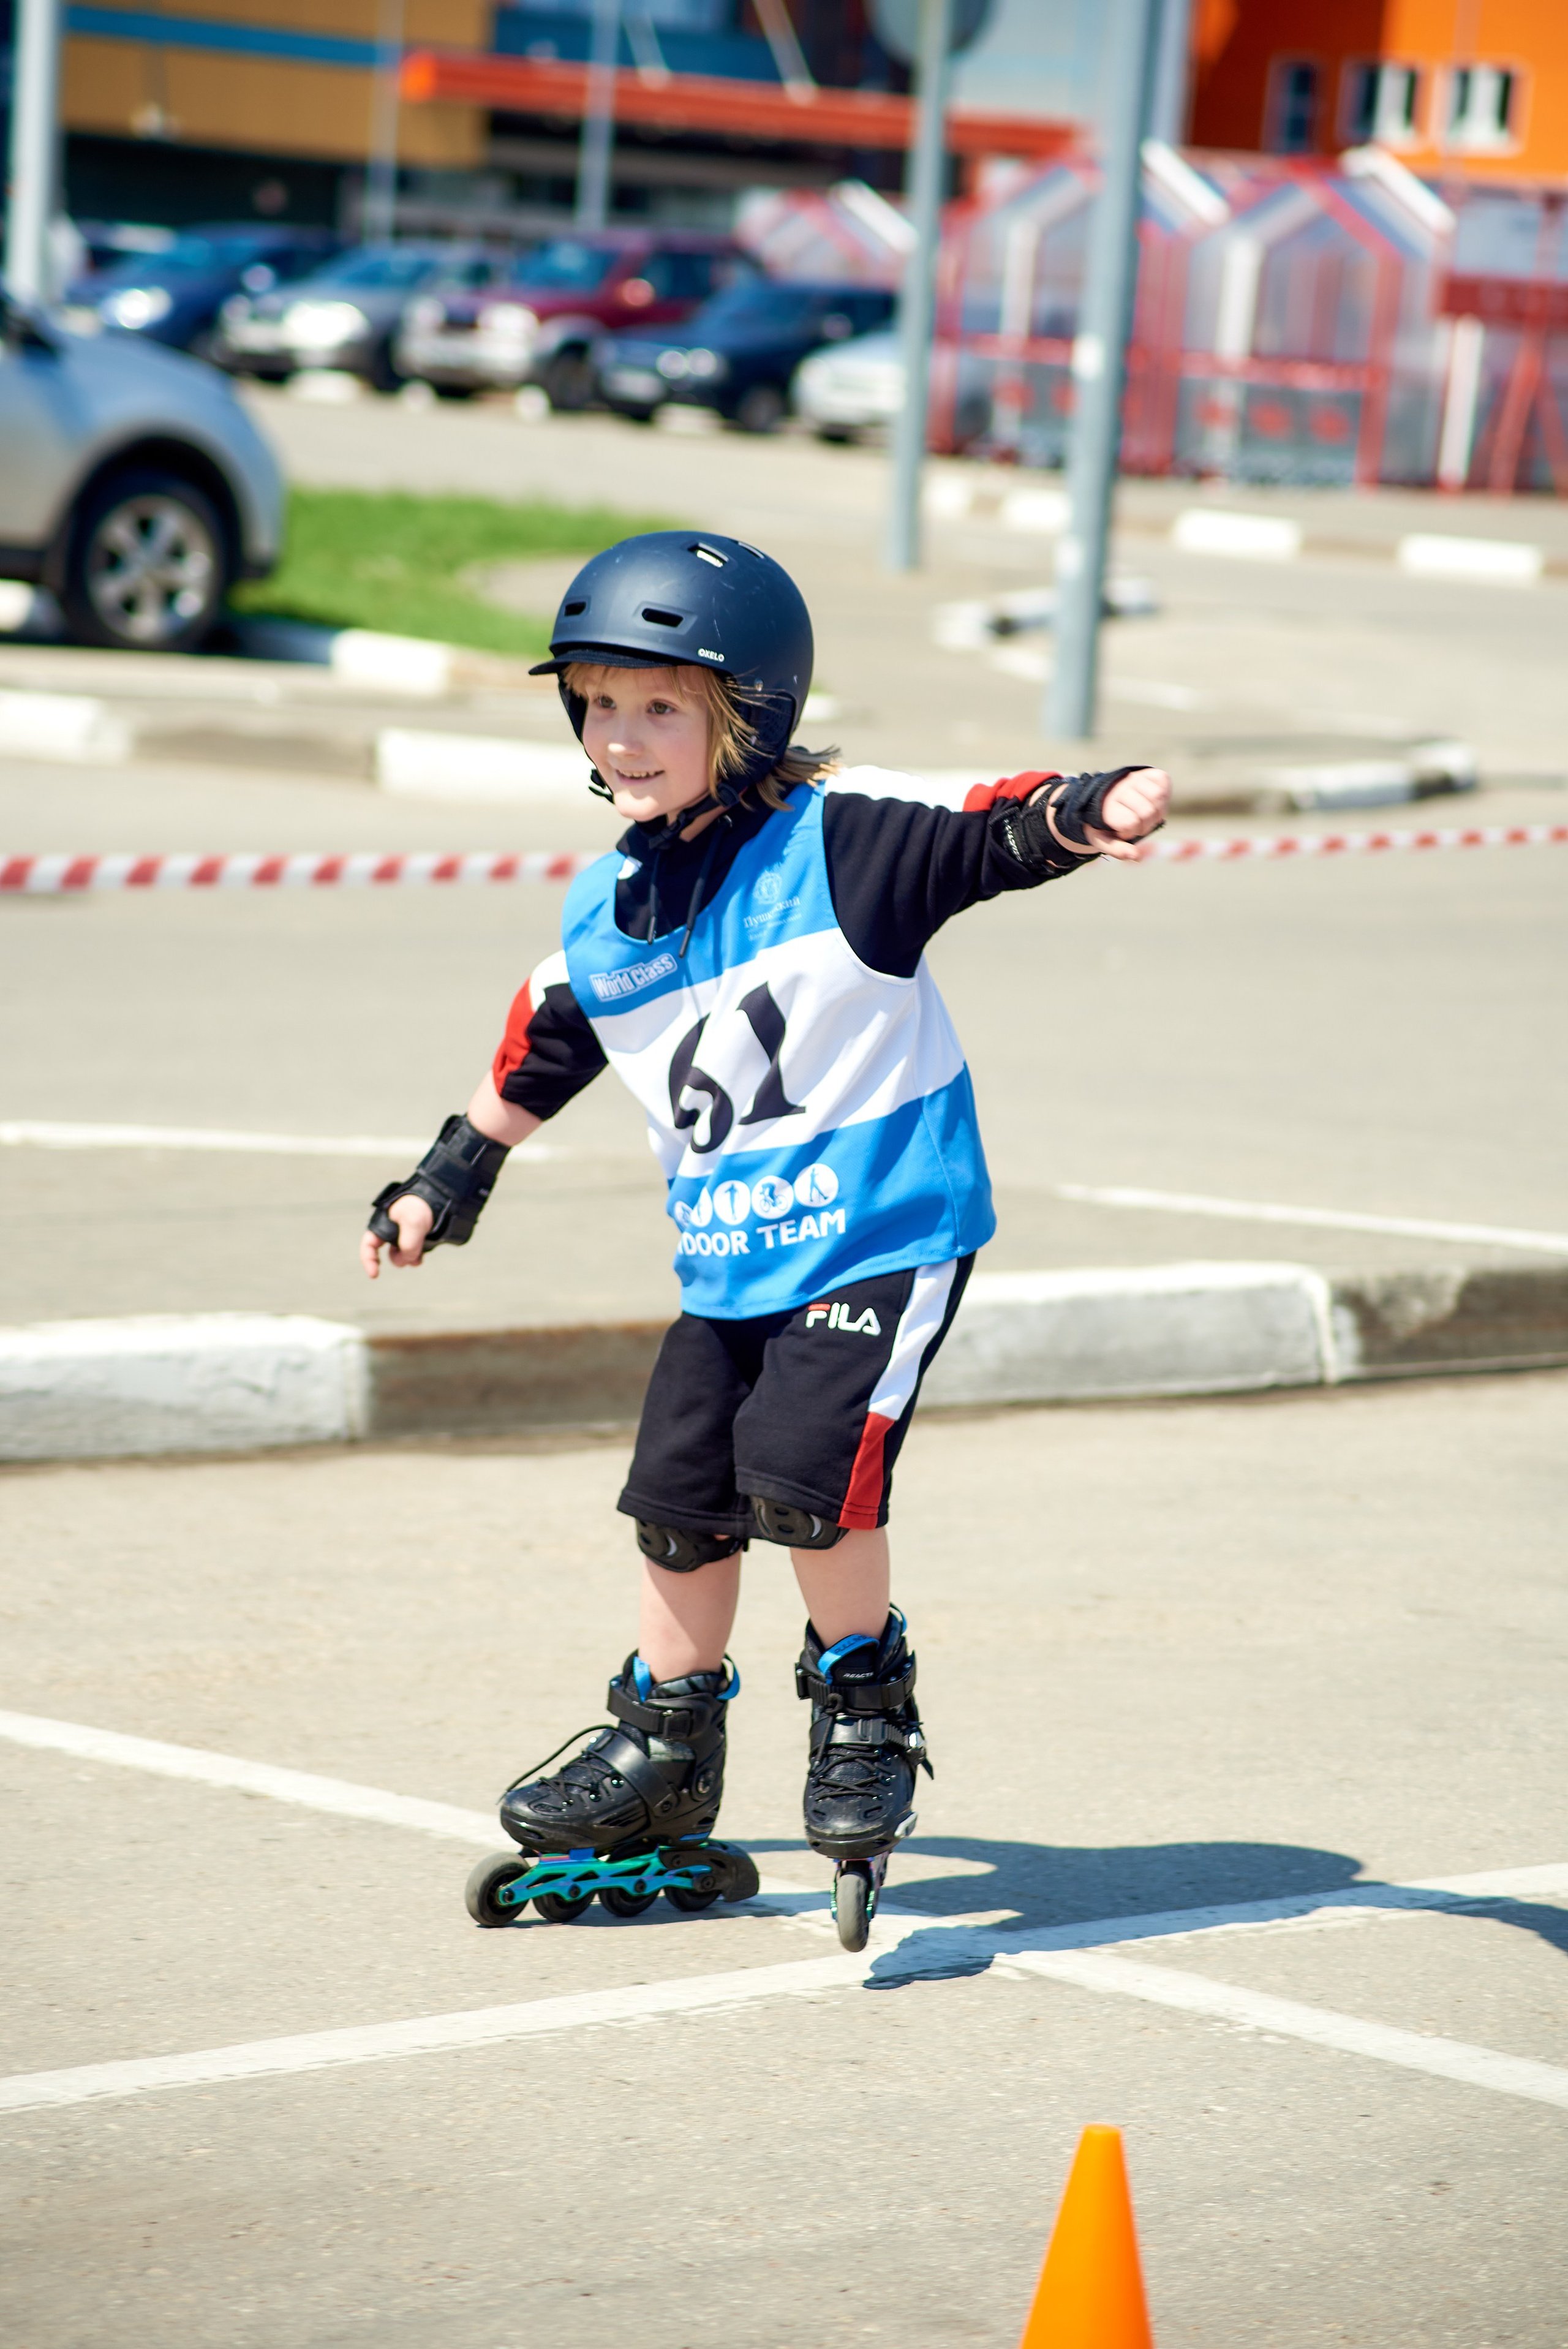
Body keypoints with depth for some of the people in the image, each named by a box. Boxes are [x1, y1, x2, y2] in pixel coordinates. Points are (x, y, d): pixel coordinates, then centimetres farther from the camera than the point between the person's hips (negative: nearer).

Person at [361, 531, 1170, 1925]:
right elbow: (537, 1061, 21)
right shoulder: (605, 915, 5)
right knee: (680, 1495, 8)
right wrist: (446, 1184, 29)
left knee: (802, 1468, -20)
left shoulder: (837, 839, -13)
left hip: (884, 1232, -6)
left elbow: (992, 834, -27)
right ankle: (666, 1754, 28)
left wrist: (1085, 814, -48)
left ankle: (867, 1705, 6)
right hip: (730, 1258, 6)